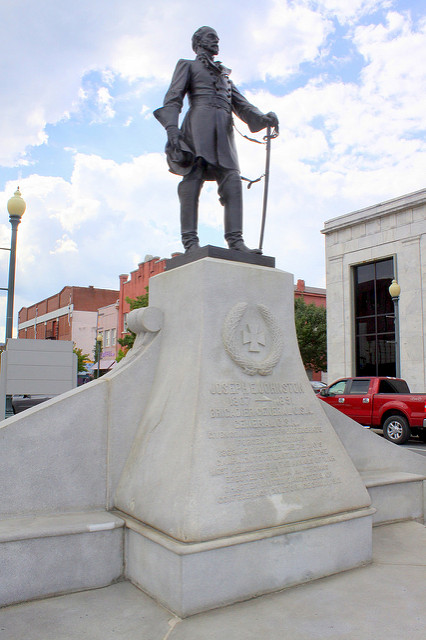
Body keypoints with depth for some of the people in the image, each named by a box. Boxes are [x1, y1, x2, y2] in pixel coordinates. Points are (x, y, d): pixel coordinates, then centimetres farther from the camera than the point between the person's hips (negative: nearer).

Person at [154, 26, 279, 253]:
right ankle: (190, 241, -27)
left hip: (224, 128, 5)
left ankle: (235, 240, -22)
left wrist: (262, 117, 2)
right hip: (200, 119, -4)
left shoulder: (224, 74, 37)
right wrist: (171, 127, -12)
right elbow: (173, 97, 7)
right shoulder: (187, 65, 23)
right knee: (194, 174, -20)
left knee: (232, 179, -14)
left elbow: (240, 103, 23)